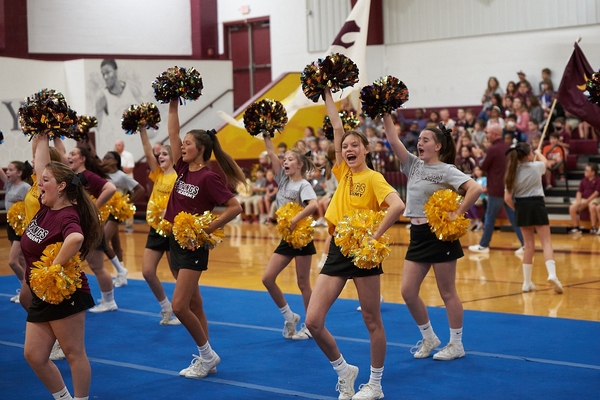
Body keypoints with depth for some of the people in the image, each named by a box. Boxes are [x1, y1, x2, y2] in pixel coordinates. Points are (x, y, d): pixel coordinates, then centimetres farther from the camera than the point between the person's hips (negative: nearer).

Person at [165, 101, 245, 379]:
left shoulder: (208, 177, -14)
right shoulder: (183, 169, 6)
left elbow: (235, 207, -16)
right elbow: (172, 132, 6)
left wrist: (208, 229, -17)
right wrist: (173, 104, 2)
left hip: (194, 246, -8)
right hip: (175, 241, 8)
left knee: (180, 306, -11)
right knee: (193, 305, 12)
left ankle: (207, 355, 6)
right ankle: (205, 359, 19)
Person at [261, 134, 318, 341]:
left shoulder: (304, 185, -11)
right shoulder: (283, 180, 8)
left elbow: (313, 205, -30)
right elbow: (271, 152, 2)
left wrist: (295, 219, -36)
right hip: (286, 238, 7)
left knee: (303, 283, 1)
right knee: (267, 278, 0)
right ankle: (289, 317, 16)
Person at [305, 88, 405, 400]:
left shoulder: (372, 177, -6)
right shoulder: (343, 172, 11)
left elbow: (397, 205, -22)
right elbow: (337, 128, 11)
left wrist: (375, 236, -21)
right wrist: (327, 94, 13)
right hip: (337, 250, 6)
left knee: (372, 321, 6)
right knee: (313, 321, -2)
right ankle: (344, 371, 18)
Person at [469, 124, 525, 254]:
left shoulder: (492, 149, -15)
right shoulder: (508, 148, 8)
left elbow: (482, 168, -7)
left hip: (496, 190, -7)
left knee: (490, 218, 5)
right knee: (514, 217, 7)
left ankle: (483, 245, 15)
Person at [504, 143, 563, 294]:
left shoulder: (513, 172, 1)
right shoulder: (536, 166, -3)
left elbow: (507, 198, -4)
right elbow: (545, 161, 24)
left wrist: (517, 209, 12)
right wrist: (539, 153, 44)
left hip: (522, 206, 3)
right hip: (536, 204, -3)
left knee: (529, 245, 12)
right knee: (546, 242, -2)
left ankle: (527, 282, 13)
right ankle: (552, 274, -24)